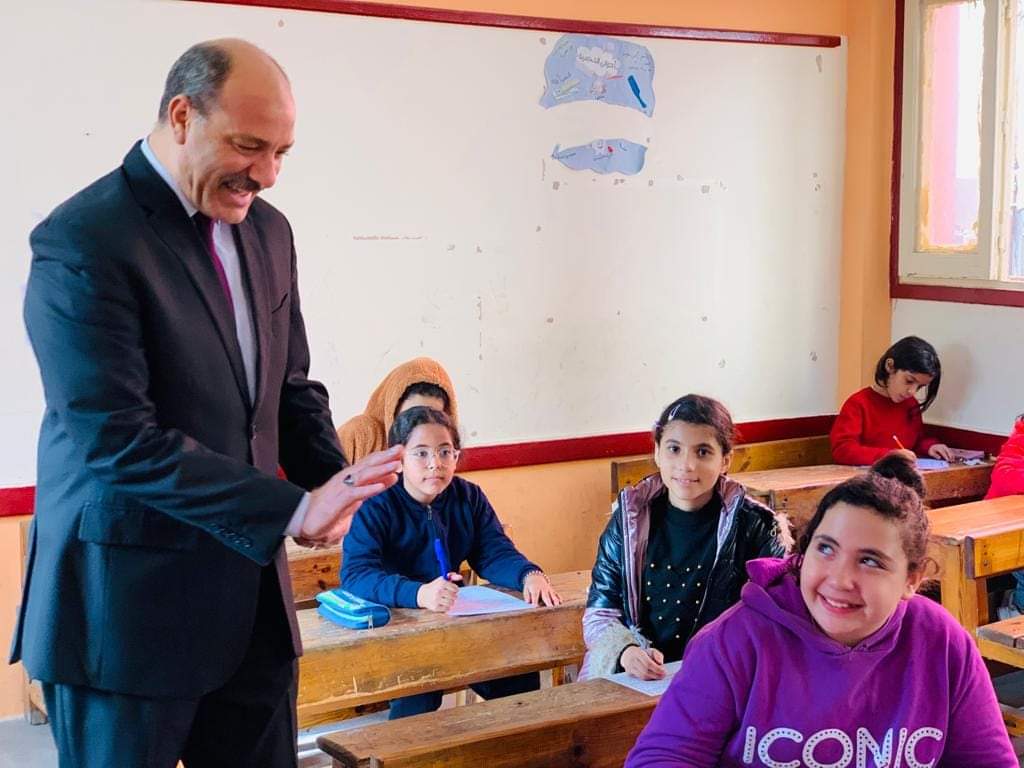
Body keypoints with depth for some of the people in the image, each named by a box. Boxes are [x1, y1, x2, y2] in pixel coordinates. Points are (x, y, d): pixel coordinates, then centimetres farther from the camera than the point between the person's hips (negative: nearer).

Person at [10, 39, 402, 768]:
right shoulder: (84, 241, -16)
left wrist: (331, 484, -6)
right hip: (128, 602, -7)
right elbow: (115, 439, -22)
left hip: (250, 588, 7)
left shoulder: (267, 230, 8)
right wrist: (291, 509, -25)